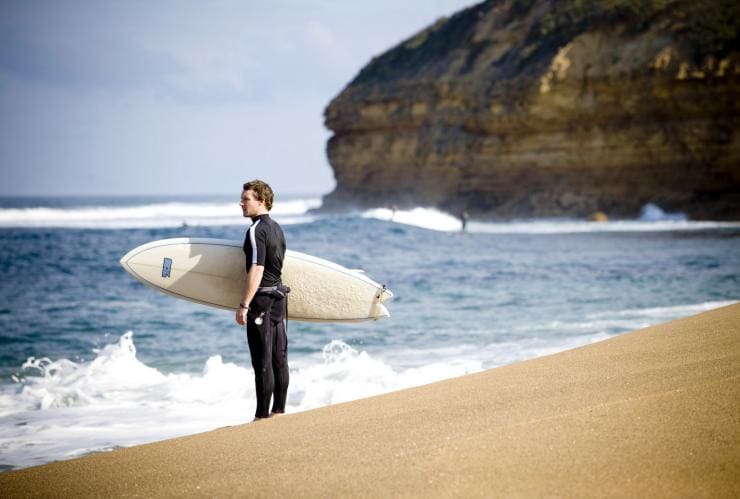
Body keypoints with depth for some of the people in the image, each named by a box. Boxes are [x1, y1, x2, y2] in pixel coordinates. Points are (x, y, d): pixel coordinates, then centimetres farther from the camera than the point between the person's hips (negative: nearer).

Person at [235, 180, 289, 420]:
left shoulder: (256, 231, -16)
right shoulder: (276, 228, 13)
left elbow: (256, 270, -22)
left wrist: (244, 305, -21)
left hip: (261, 299, -9)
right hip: (279, 296, 9)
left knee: (262, 360, -5)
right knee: (279, 357, 12)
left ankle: (263, 414, -3)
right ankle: (279, 409, 18)